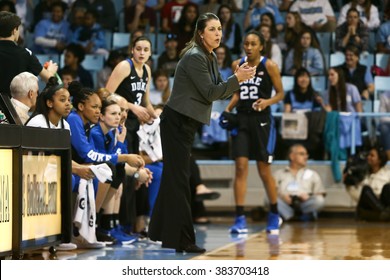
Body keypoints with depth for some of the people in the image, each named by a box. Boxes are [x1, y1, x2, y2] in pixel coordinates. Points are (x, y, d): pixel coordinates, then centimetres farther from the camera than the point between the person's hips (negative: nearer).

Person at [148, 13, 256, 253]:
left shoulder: (211, 57, 11)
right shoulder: (194, 57, -18)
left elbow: (219, 91, 11)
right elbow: (210, 93, -19)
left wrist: (238, 76, -4)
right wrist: (237, 79, -18)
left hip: (187, 123, 9)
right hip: (177, 122, -9)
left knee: (174, 177, 14)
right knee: (179, 179, -7)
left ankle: (161, 231, 22)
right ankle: (182, 240, -5)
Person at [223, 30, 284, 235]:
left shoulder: (269, 66, -6)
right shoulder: (237, 65, 6)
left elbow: (280, 93, -1)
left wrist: (268, 102, -20)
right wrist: (228, 108, 0)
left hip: (262, 120, -3)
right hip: (242, 119, 3)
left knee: (264, 170, 4)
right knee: (240, 167, -5)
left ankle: (274, 215, 23)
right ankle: (240, 219, -5)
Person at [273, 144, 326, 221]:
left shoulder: (313, 174, 25)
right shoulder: (278, 174, 23)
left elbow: (320, 195, 14)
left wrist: (309, 197, -8)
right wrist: (280, 195, -13)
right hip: (285, 204, -1)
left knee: (319, 200, -31)